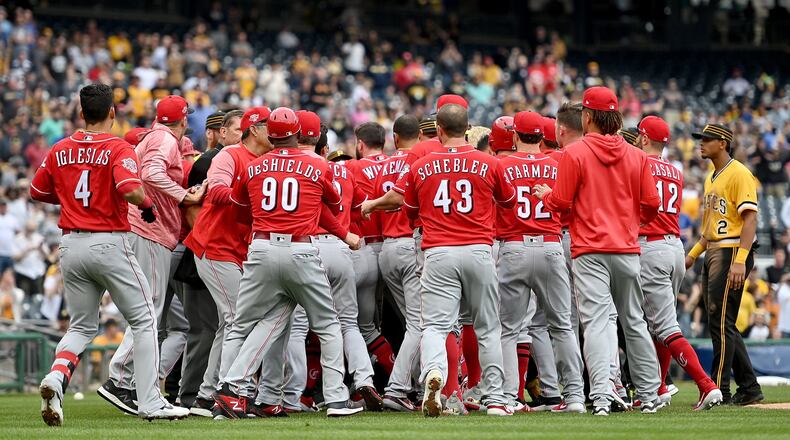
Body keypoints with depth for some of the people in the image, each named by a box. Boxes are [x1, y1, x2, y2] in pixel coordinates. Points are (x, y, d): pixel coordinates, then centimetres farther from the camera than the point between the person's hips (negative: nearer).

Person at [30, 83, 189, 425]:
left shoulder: (60, 151, 6)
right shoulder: (118, 149, -9)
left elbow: (37, 192, 15)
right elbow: (130, 189, -25)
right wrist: (148, 204, -5)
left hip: (71, 245, 5)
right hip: (109, 243, -5)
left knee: (82, 326, 16)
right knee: (144, 320, 7)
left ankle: (57, 375, -13)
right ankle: (150, 402, 0)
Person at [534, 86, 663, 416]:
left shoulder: (574, 153, -6)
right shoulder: (636, 156, 6)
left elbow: (560, 203, -7)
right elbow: (651, 204, 5)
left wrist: (544, 194, 15)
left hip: (590, 252, -4)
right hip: (627, 249, 4)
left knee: (595, 322, -9)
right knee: (634, 323, 14)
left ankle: (601, 395, -22)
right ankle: (649, 395, 18)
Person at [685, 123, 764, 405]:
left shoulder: (739, 174, -10)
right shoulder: (711, 178, 20)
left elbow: (750, 218, -18)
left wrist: (740, 261, -26)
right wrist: (693, 254, 20)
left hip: (731, 253, -10)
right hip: (712, 254, 10)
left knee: (720, 322, -11)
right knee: (722, 325, 10)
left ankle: (719, 390, -10)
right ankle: (749, 389, 15)